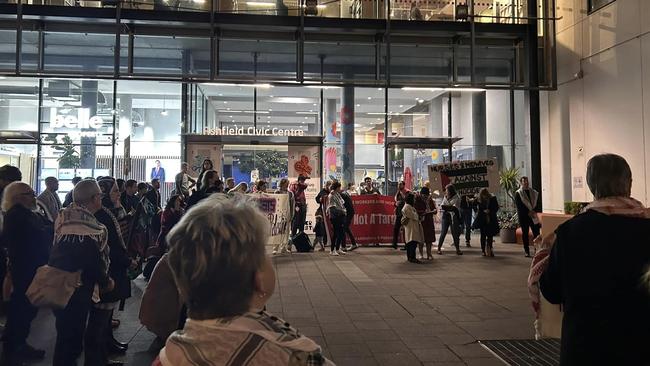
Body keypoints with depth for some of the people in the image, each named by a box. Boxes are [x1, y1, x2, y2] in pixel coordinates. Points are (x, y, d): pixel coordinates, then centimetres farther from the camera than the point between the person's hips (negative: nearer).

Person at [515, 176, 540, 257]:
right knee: (525, 233, 3)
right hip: (523, 216, -3)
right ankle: (526, 251, 9)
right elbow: (519, 206, -9)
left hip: (533, 216, 3)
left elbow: (537, 203, 8)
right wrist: (528, 212, -14)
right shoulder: (518, 193, -2)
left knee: (536, 232, -2)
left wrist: (534, 211, -9)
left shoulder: (534, 192, 11)